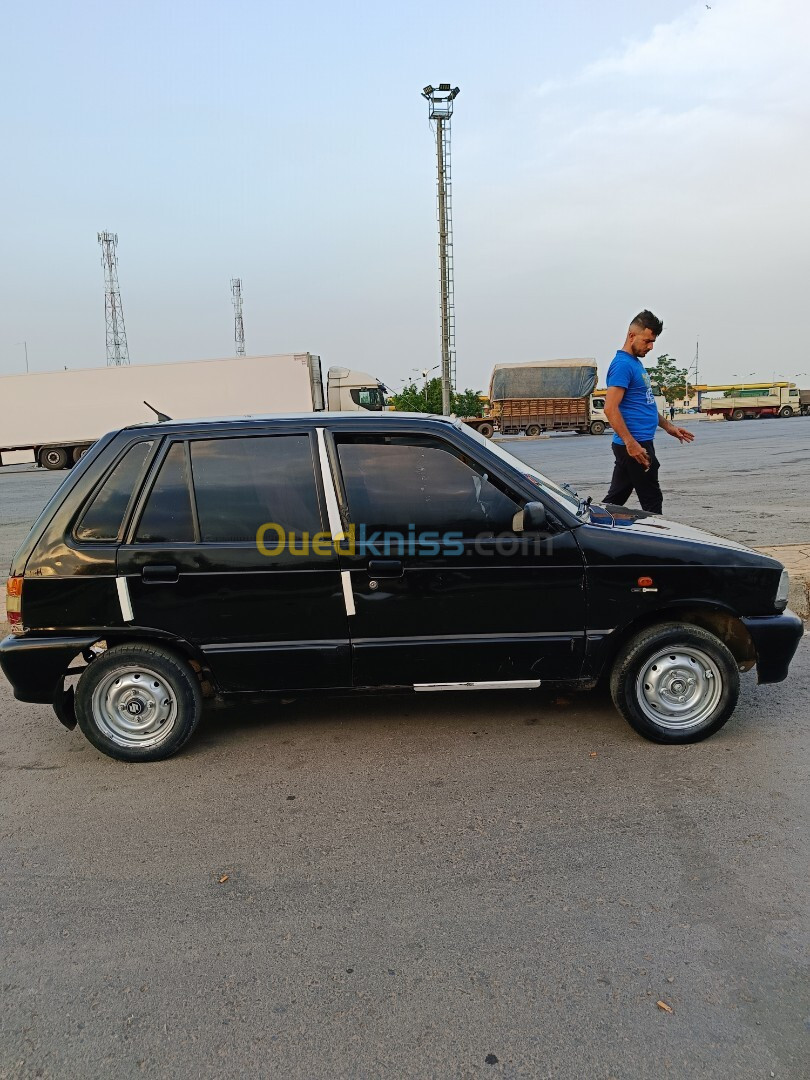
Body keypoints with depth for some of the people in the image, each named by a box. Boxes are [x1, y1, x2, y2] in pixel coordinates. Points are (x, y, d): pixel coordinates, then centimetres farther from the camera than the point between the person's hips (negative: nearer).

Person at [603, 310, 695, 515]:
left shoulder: (636, 363, 19)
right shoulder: (622, 364, -13)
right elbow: (610, 408, -22)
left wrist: (668, 426, 25)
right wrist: (631, 443, -26)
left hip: (635, 444, 10)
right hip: (635, 446, -10)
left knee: (615, 499, 12)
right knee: (652, 502, -2)